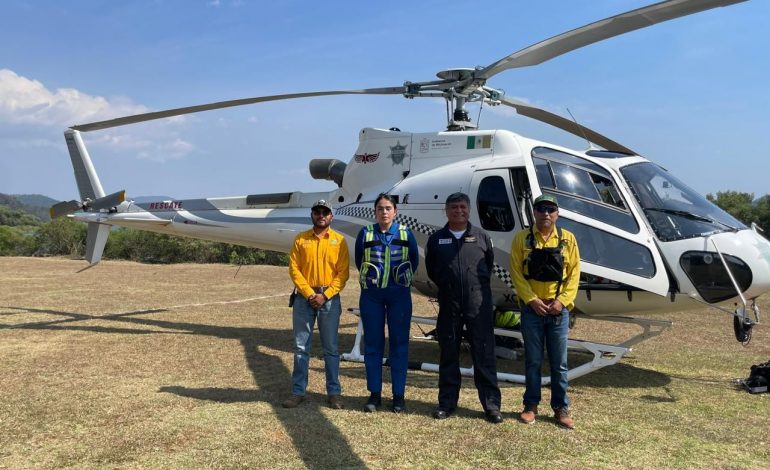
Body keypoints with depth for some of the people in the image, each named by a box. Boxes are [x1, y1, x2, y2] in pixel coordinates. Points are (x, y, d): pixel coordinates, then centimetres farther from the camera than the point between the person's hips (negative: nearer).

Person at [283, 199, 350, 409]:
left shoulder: (339, 240, 2)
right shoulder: (300, 240, 5)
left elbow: (343, 273, -3)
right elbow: (294, 269, 0)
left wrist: (325, 295, -12)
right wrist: (309, 293, -11)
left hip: (330, 299, -1)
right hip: (304, 298, 1)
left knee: (331, 348, 5)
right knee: (301, 347, 5)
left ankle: (334, 392, 14)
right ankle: (298, 392, 14)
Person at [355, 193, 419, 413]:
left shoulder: (406, 233, 0)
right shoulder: (366, 233, 0)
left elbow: (414, 260, 11)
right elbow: (359, 261, 11)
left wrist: (402, 279, 10)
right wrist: (370, 279, 10)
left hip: (399, 294, 0)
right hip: (371, 294, 1)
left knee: (399, 343, 3)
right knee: (372, 344, 4)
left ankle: (398, 395, 12)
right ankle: (375, 394, 15)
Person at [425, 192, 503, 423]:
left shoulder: (481, 236, 5)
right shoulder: (436, 239, 7)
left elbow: (489, 264, 16)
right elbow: (431, 269, 15)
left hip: (478, 303, -1)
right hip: (449, 305, 1)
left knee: (484, 354, 0)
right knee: (448, 354, 9)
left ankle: (491, 404, 8)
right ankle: (447, 402, 20)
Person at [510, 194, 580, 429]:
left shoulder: (568, 239, 4)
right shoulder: (522, 238, 0)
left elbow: (574, 273, 1)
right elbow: (516, 272, -4)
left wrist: (562, 301, -10)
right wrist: (532, 300, -13)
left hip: (559, 310, 1)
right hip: (532, 309, -1)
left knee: (559, 363, 7)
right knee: (533, 361, 8)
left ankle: (561, 408, 19)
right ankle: (531, 405, 20)